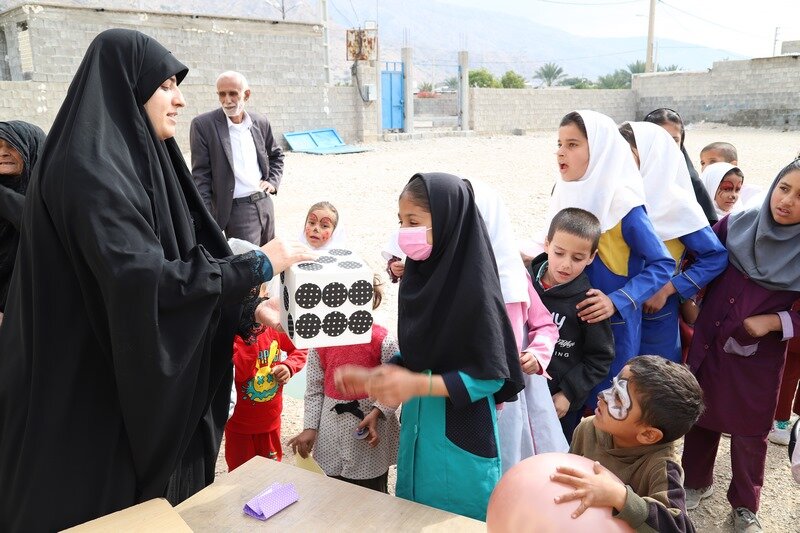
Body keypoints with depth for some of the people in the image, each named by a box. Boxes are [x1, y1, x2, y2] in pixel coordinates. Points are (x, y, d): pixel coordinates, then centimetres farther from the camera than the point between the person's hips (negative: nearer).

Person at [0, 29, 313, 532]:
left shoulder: (132, 162, 8)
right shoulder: (91, 170, -21)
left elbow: (173, 259, 10)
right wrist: (257, 266, -23)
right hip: (95, 395, -9)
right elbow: (145, 280, -31)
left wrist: (243, 308, 2)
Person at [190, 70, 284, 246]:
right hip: (237, 210, -5)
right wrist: (207, 220, -13)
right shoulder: (203, 124, -8)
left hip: (265, 203, 5)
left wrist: (273, 181, 8)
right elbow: (200, 176, -8)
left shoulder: (261, 122, 6)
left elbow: (276, 154, 24)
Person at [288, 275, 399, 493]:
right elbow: (314, 388, 3)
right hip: (332, 433, 3)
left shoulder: (382, 340, -13)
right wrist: (310, 427, 0)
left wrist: (377, 413, -21)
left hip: (371, 430, -3)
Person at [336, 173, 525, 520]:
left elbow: (490, 376, -18)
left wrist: (418, 385, -24)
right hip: (417, 428, 7)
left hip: (460, 437, -7)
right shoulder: (419, 276, -2)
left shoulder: (474, 289, -22)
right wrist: (373, 378, -2)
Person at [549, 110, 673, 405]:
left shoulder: (622, 204, -18)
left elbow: (663, 264, -15)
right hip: (568, 320, 6)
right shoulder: (564, 194, 1)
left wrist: (616, 302, -24)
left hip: (613, 325, -5)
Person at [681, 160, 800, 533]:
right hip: (708, 345, 2)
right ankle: (697, 481, 42)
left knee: (750, 431, 15)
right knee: (701, 416, 18)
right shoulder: (737, 225, -8)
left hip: (759, 358, -2)